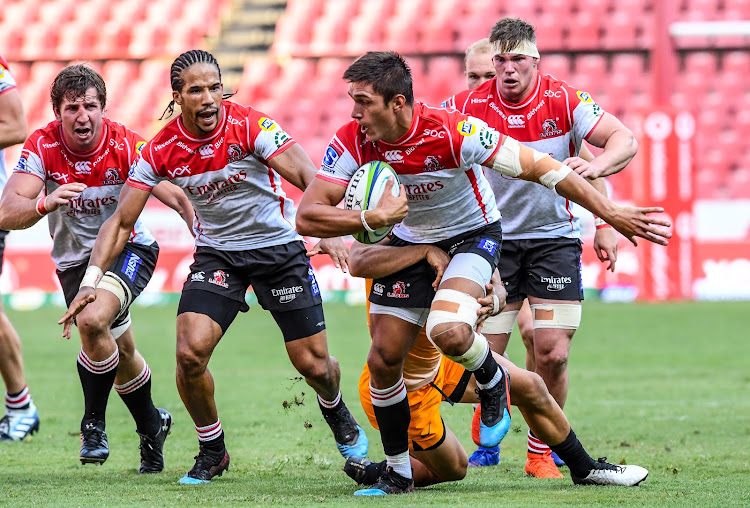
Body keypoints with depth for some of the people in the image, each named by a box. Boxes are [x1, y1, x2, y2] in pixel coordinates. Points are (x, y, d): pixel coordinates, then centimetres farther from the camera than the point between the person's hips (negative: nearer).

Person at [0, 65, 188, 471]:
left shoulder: (127, 147, -22)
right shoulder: (43, 147, -18)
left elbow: (180, 200, -24)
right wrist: (44, 202, -46)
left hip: (128, 246, -3)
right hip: (74, 258, 3)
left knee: (92, 320, -30)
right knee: (121, 354, 12)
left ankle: (93, 423, -10)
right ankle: (151, 427, 40)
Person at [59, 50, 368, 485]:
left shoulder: (249, 126, -21)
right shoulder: (161, 150, -12)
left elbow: (308, 177, -29)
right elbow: (122, 220, -6)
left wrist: (329, 231, -45)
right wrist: (92, 280, -18)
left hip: (279, 245, -2)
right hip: (217, 250, 2)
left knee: (314, 365, -2)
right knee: (191, 352, -19)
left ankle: (336, 411, 37)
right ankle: (212, 451, 6)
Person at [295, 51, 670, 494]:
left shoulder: (452, 132, -31)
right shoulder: (352, 142, -20)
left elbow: (538, 166, -24)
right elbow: (308, 216, -21)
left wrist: (610, 213, -23)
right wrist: (373, 219, -36)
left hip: (473, 235, -4)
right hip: (410, 242, 5)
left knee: (448, 331, -31)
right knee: (383, 359, -2)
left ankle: (493, 382, 4)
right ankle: (398, 473, 17)